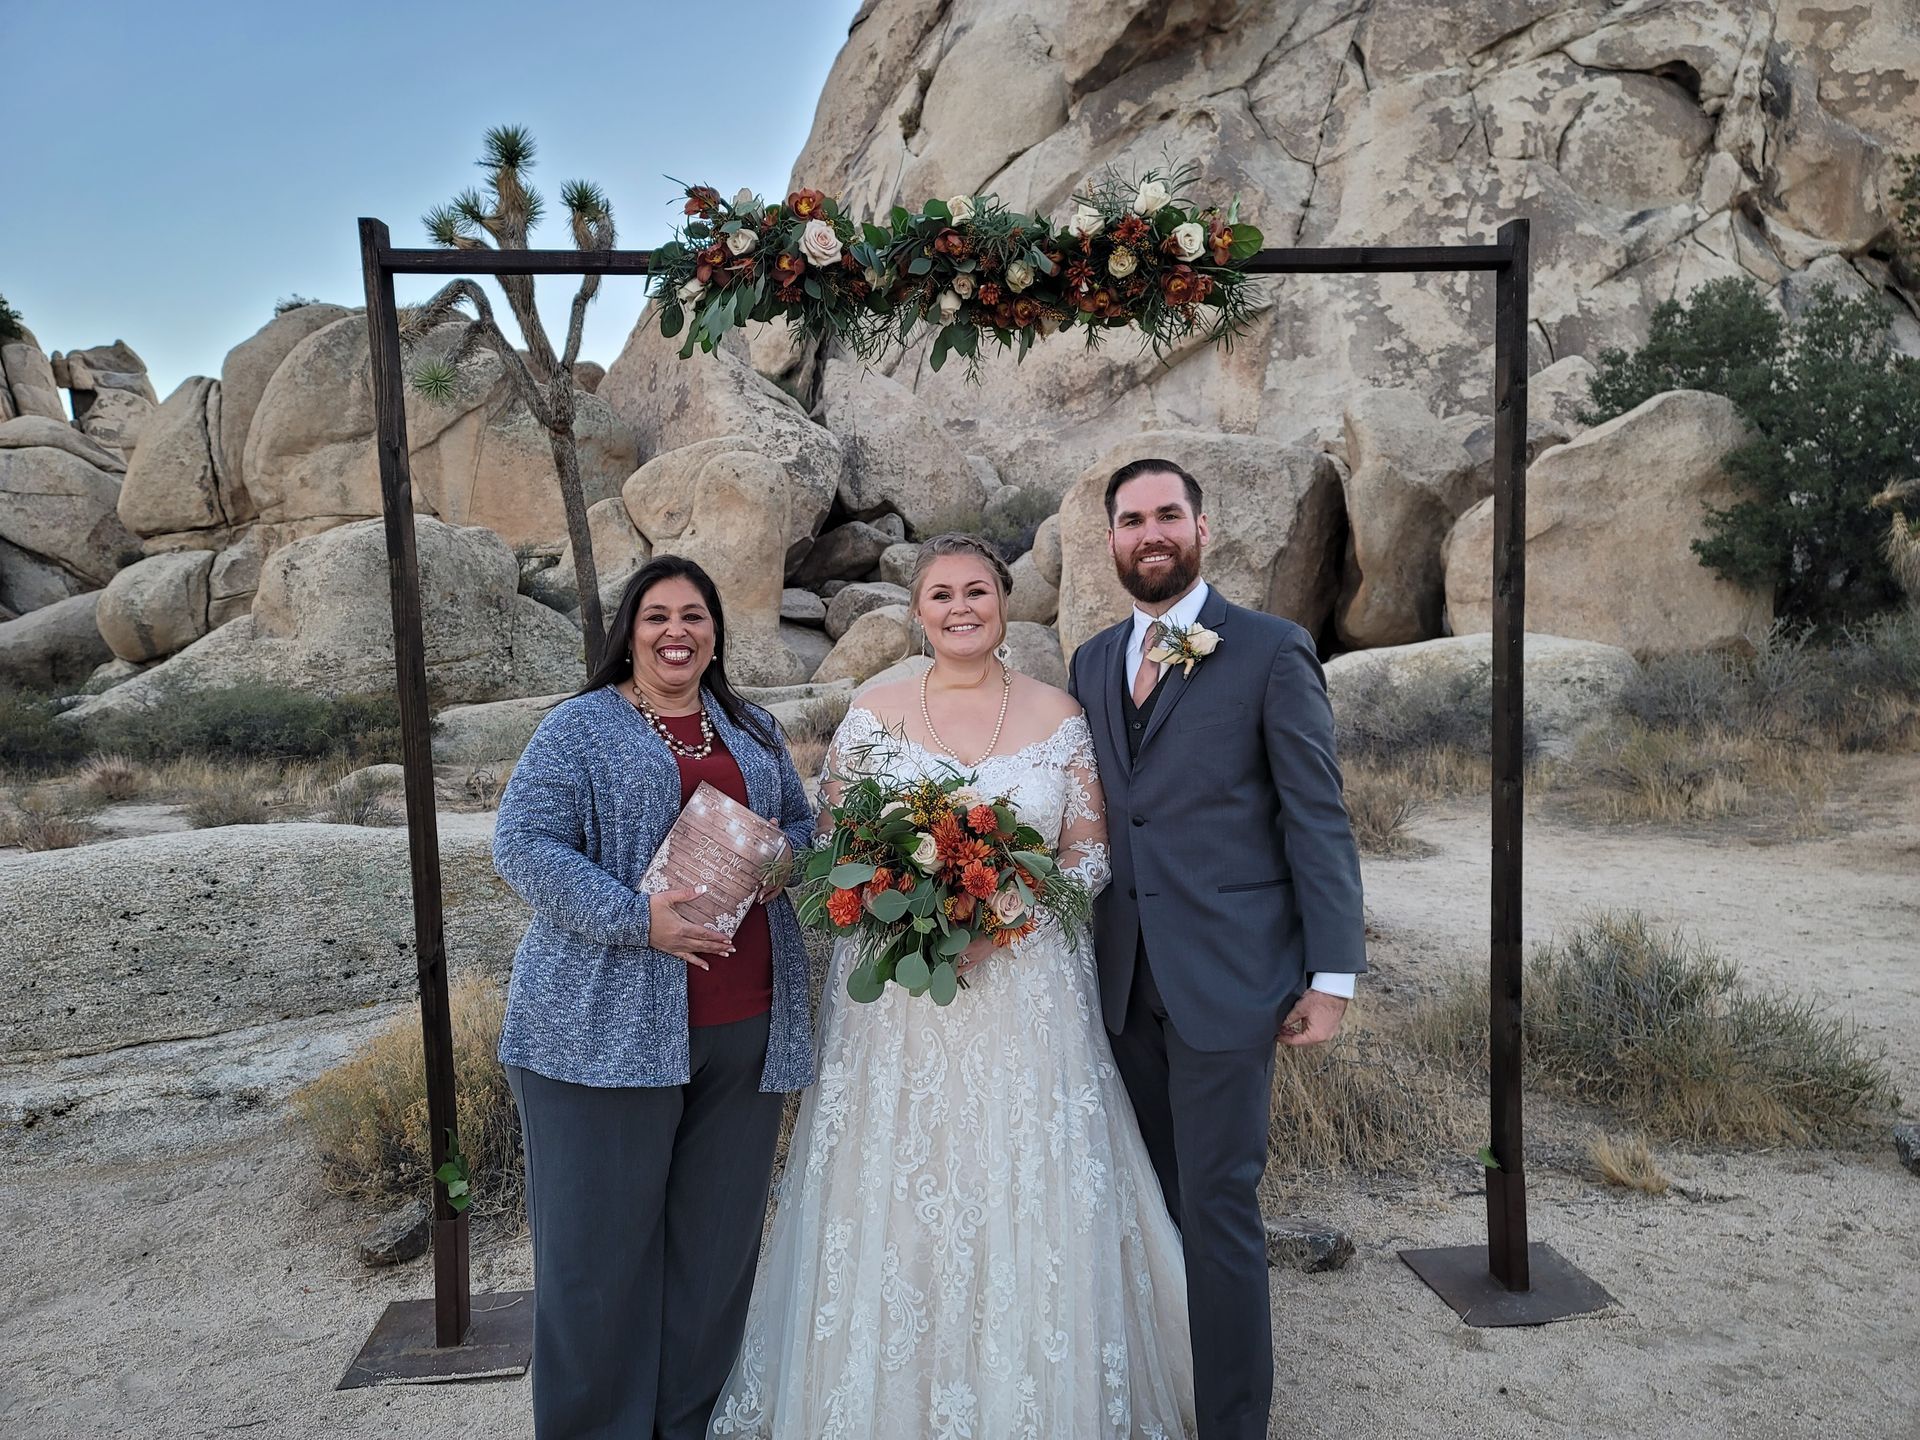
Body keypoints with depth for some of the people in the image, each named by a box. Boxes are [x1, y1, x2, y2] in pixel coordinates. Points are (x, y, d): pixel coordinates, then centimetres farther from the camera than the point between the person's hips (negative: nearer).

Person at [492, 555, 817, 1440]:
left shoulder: (753, 730, 15)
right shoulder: (578, 728, -1)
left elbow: (804, 824, 21)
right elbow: (522, 846, -9)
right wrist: (637, 919, -19)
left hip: (746, 1026, 5)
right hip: (609, 1025, -4)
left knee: (719, 1235, 13)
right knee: (601, 1240, 4)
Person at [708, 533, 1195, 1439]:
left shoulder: (1058, 716, 2)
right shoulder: (873, 717, 2)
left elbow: (1091, 853, 3)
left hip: (1029, 985, 0)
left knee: (1035, 1205, 5)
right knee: (896, 1201, 5)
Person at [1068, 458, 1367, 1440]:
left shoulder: (1271, 652, -4)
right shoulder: (1092, 662, 11)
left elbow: (1317, 819, -6)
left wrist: (1332, 974, -9)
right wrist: (1078, 948, 9)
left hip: (1226, 975, -5)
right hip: (1124, 977, 5)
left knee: (1217, 1204, 2)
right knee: (1150, 1197, 14)